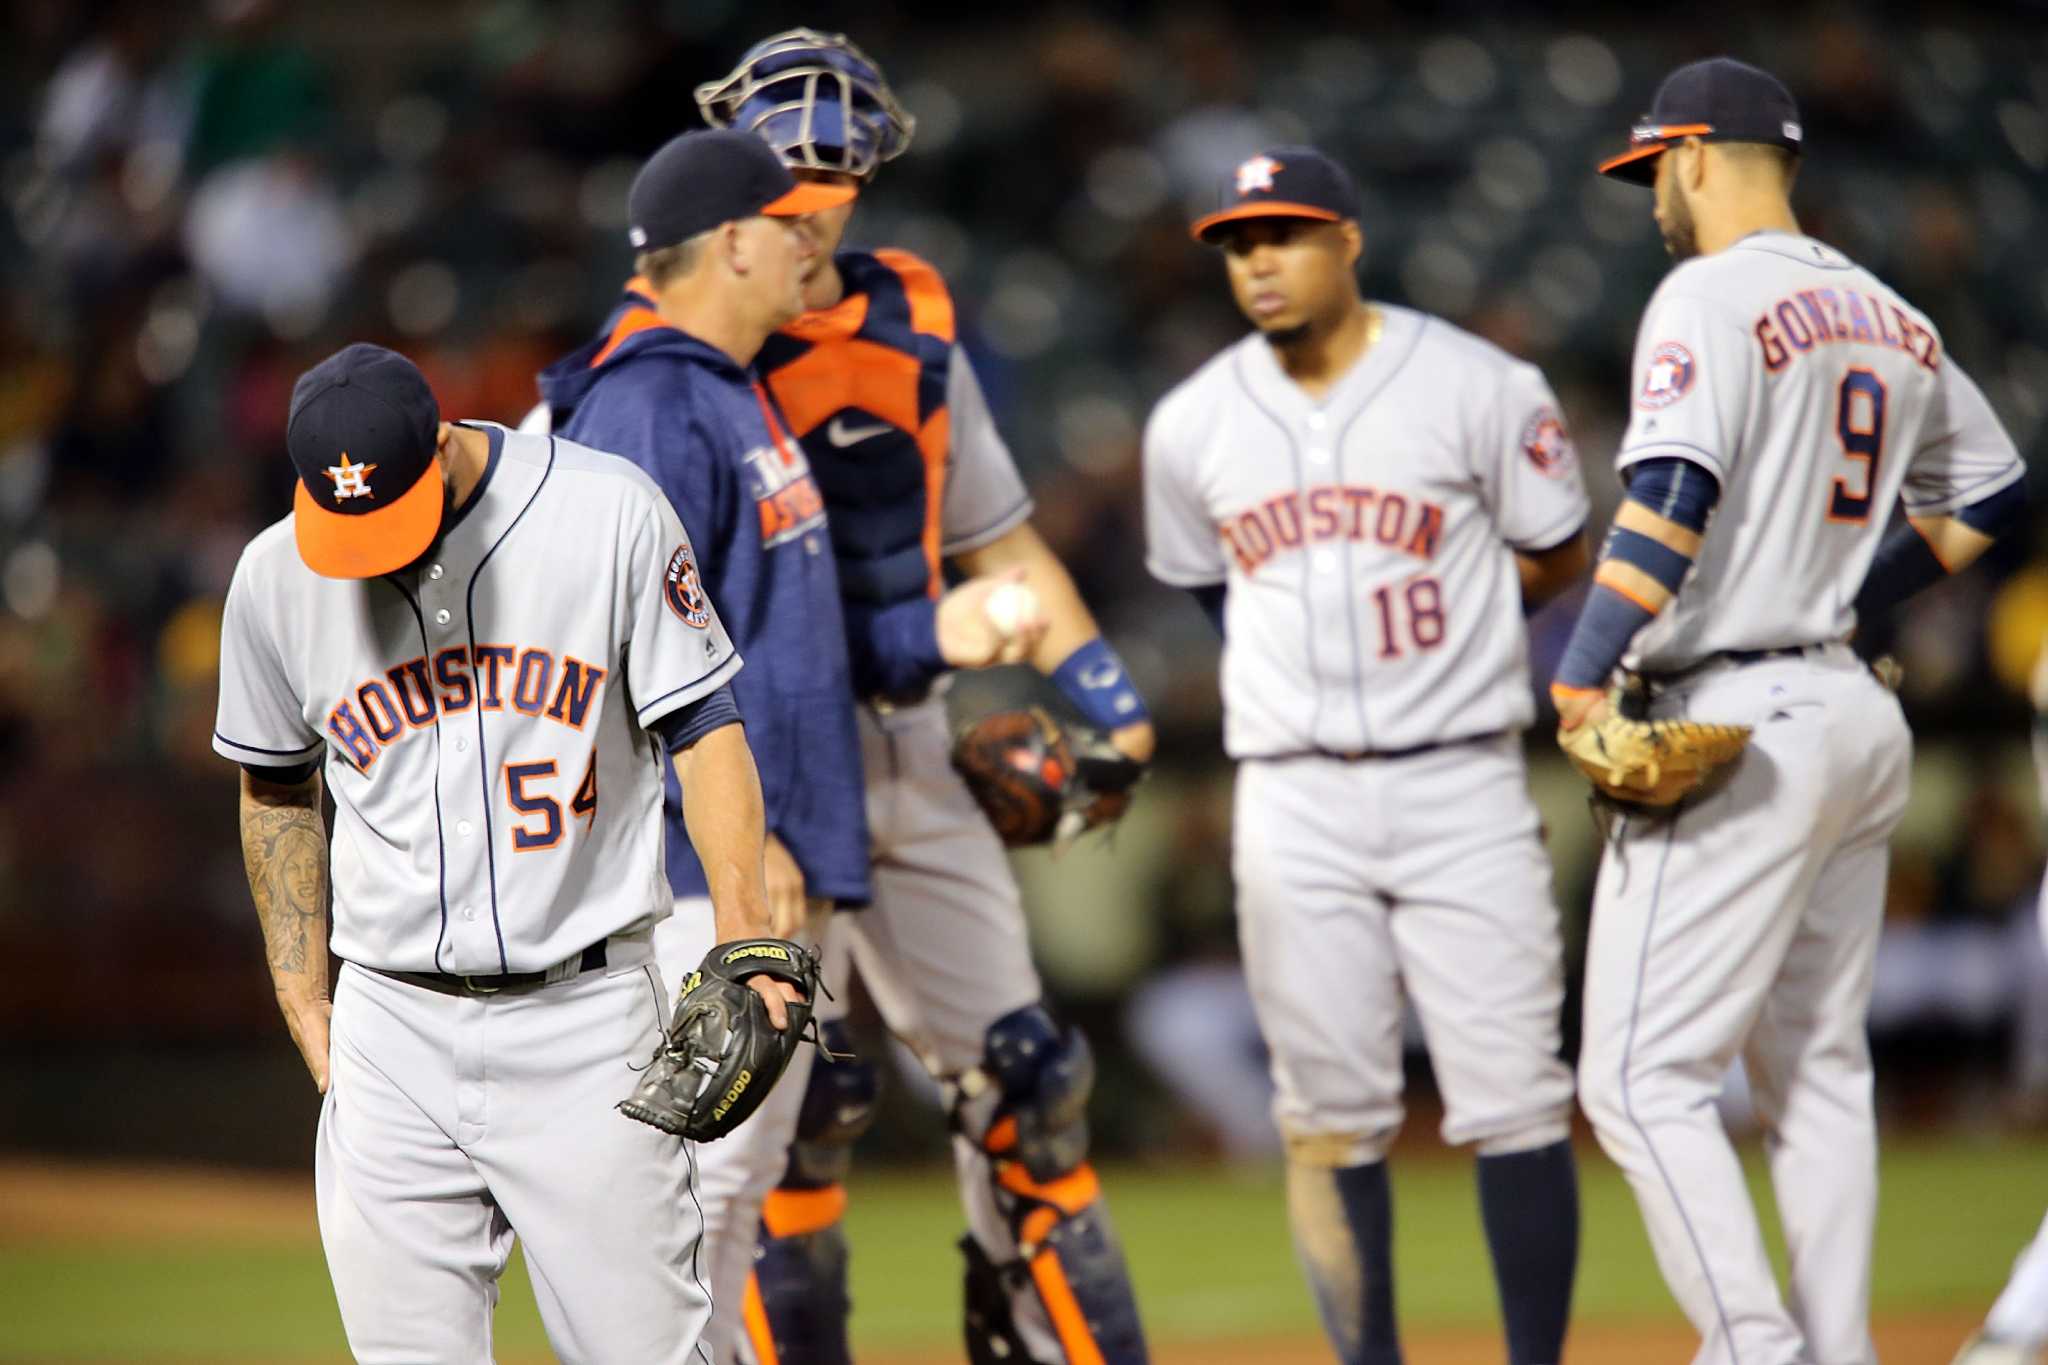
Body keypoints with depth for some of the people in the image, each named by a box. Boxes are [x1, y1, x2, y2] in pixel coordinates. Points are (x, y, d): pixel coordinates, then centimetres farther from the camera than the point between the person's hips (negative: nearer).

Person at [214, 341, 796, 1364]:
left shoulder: (611, 514, -7)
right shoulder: (274, 578, 1)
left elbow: (702, 728, -2)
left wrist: (744, 927, -15)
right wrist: (308, 1015, 10)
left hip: (585, 1019, -2)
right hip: (390, 1030, 2)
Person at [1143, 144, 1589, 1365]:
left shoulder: (1482, 390, -4)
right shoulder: (1193, 425, 6)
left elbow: (1558, 560, 6)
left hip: (1463, 787, -2)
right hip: (1295, 803, 3)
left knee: (1515, 1101, -5)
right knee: (1330, 1115, 3)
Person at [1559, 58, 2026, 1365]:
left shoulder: (1709, 299, -10)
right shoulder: (1893, 320, 14)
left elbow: (1673, 498, -24)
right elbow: (1990, 490, 26)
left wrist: (1582, 675, -24)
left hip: (1741, 722, -9)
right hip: (1859, 712, 9)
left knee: (1644, 1074, -9)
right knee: (1819, 1073, 15)